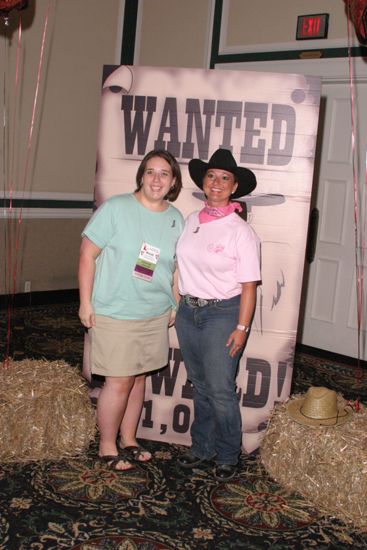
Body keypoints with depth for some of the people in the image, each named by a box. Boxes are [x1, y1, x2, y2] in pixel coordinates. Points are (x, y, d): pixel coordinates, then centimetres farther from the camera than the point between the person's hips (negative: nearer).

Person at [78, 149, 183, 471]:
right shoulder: (116, 208, -11)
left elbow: (177, 266, 14)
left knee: (139, 378, 14)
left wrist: (175, 306, 11)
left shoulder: (176, 219, 4)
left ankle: (128, 440, 31)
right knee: (119, 381, -1)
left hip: (156, 315, 5)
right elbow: (87, 254, -9)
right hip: (115, 314, -5)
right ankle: (107, 447, 18)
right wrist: (86, 303, -11)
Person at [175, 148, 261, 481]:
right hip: (188, 311, 5)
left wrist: (242, 327, -13)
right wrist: (175, 307, 9)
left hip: (222, 313, -5)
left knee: (220, 391, -2)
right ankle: (202, 447, 32)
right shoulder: (191, 222, 6)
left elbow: (249, 285, -10)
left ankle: (227, 457, 18)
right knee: (200, 385, 16)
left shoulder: (241, 231, -10)